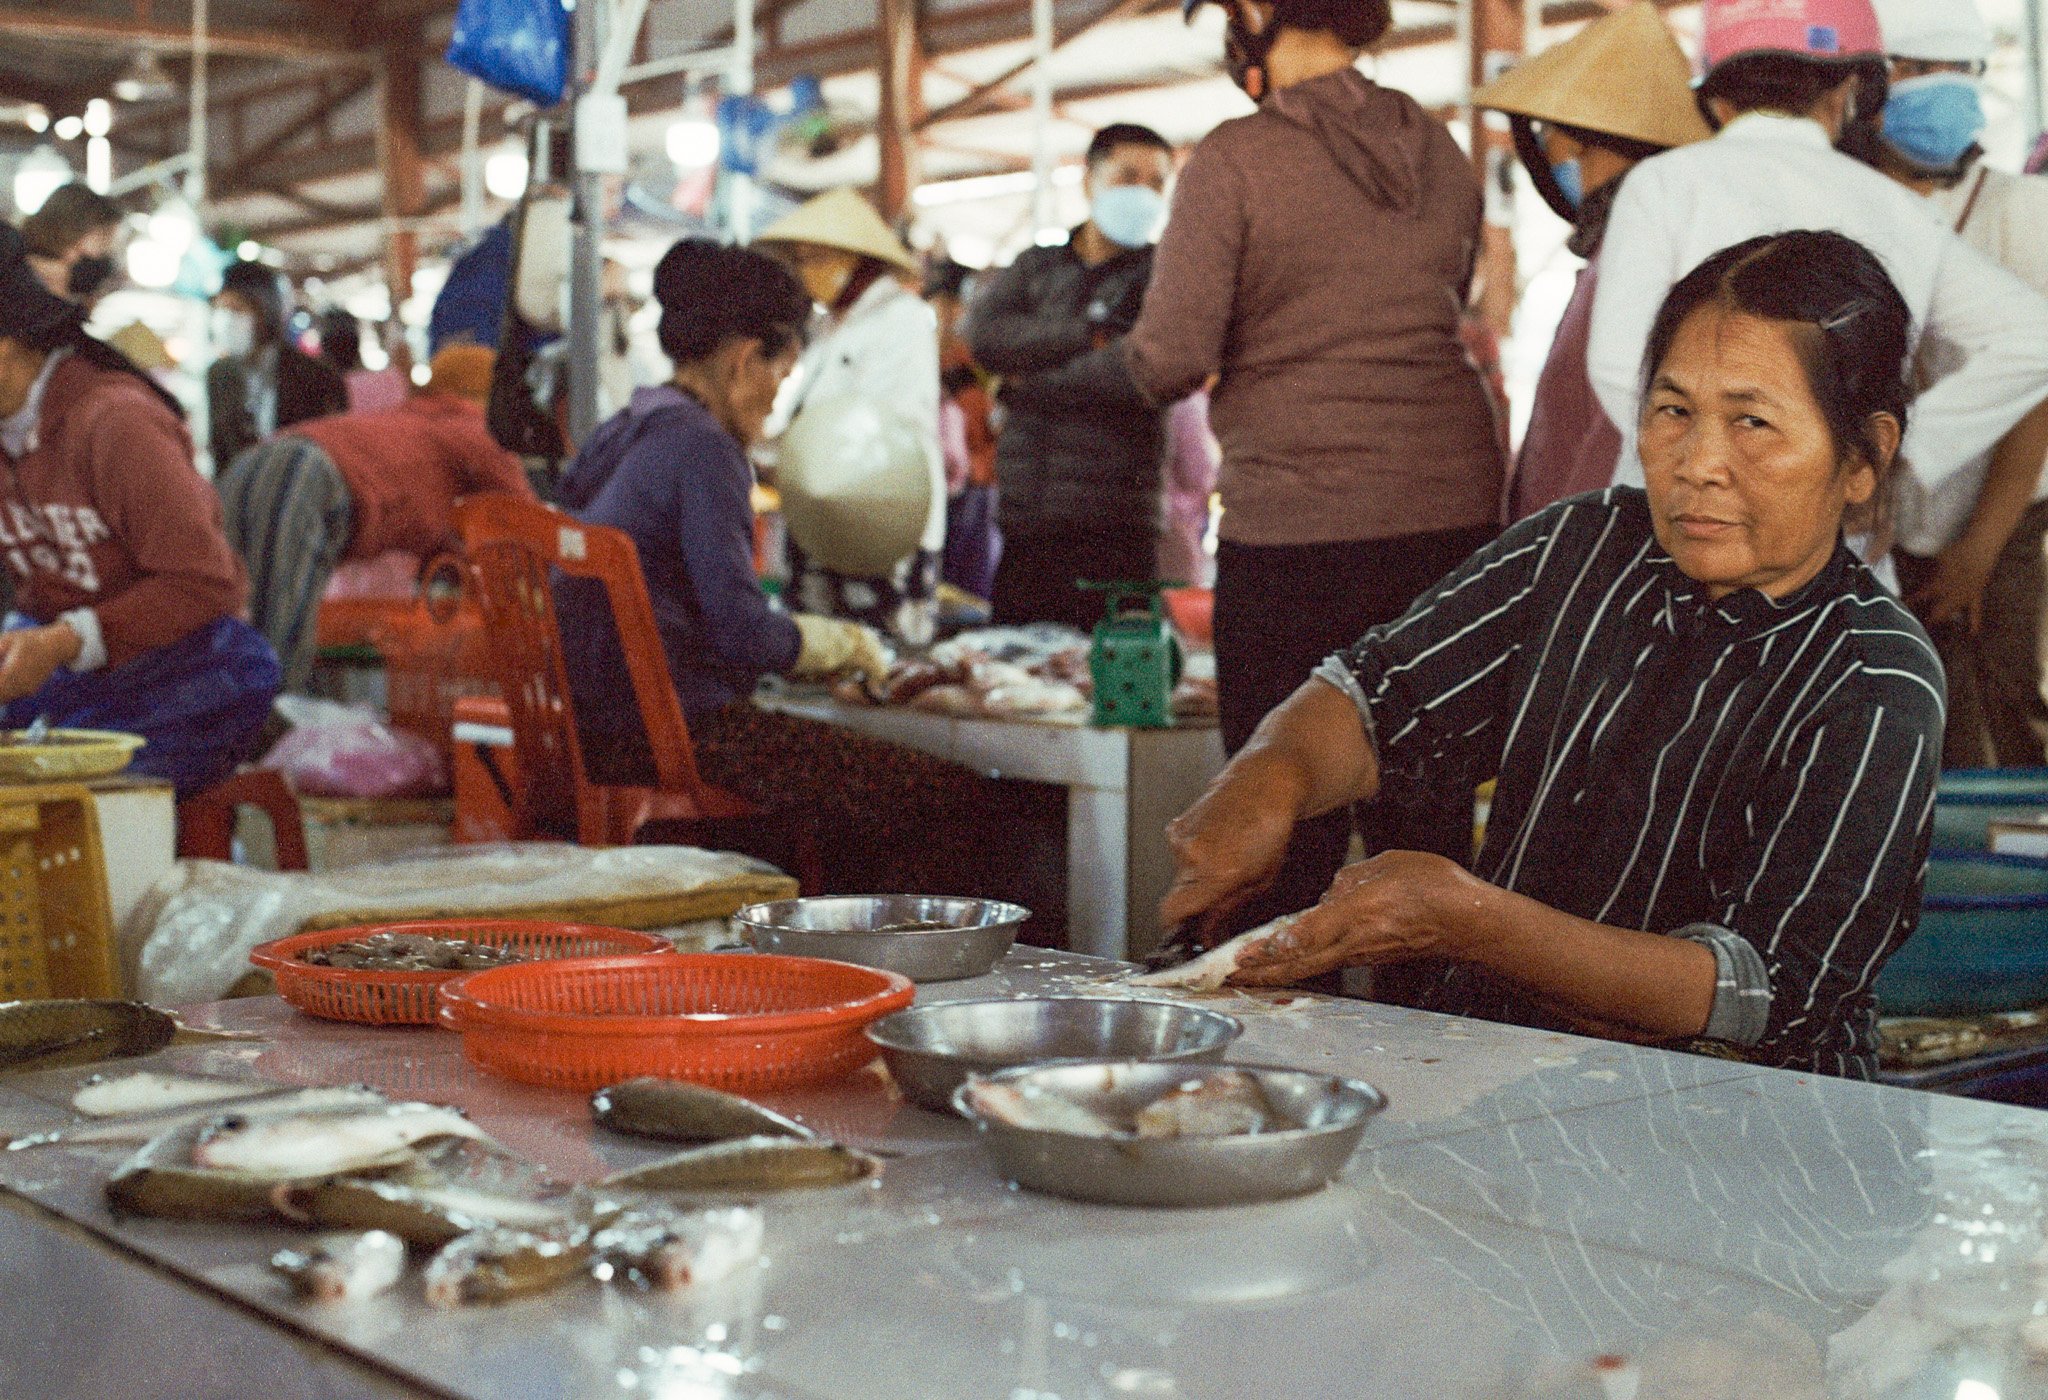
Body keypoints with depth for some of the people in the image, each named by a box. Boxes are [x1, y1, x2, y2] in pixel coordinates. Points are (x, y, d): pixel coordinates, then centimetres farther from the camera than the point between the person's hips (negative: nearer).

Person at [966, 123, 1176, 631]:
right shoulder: (1035, 265, 18)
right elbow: (985, 332, -1)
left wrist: (1032, 381, -3)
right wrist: (1088, 336, -7)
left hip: (1112, 530, -4)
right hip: (1021, 519, 4)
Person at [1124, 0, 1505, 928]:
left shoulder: (1234, 161, -8)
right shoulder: (1440, 149, 10)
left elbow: (1171, 362, -11)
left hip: (1299, 526, -5)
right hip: (1453, 511, 6)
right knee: (1429, 818, 11)